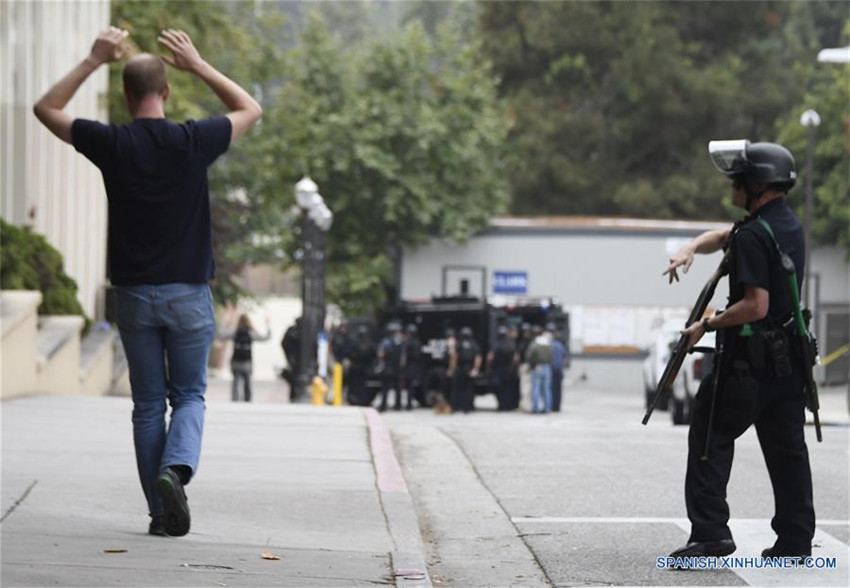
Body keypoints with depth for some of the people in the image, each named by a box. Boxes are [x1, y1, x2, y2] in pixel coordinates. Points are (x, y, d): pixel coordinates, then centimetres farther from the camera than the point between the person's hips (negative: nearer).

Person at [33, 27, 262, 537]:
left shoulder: (112, 144, -6)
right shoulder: (193, 141, -8)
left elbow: (46, 109, 10)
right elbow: (250, 110, 11)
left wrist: (93, 62, 8)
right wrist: (198, 65, 9)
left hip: (135, 294, 1)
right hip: (188, 293, -1)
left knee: (148, 404, 9)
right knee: (189, 395, 11)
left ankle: (161, 513, 7)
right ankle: (177, 468, -18)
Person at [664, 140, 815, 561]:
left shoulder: (753, 235, -17)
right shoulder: (789, 223, 12)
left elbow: (756, 305, -24)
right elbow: (722, 237, 23)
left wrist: (707, 325, -14)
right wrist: (690, 248, 4)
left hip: (749, 360, -8)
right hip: (790, 360, 9)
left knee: (710, 439, -1)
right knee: (787, 448, 10)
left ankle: (710, 532, -6)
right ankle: (796, 540, 11)